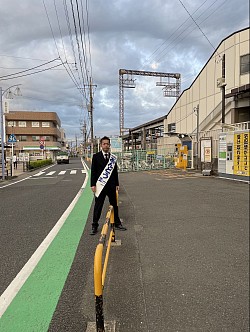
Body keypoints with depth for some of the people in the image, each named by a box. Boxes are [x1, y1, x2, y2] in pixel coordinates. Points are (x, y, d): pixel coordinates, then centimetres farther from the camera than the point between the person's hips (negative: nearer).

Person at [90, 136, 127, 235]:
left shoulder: (113, 157, 7)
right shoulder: (96, 156, -2)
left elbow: (115, 171, 11)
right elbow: (93, 171, -4)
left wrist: (117, 184, 10)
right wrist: (93, 184, -9)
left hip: (111, 185, 3)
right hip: (100, 185, -3)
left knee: (114, 205, 13)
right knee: (98, 206, 5)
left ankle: (117, 223, 27)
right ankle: (94, 226, 16)